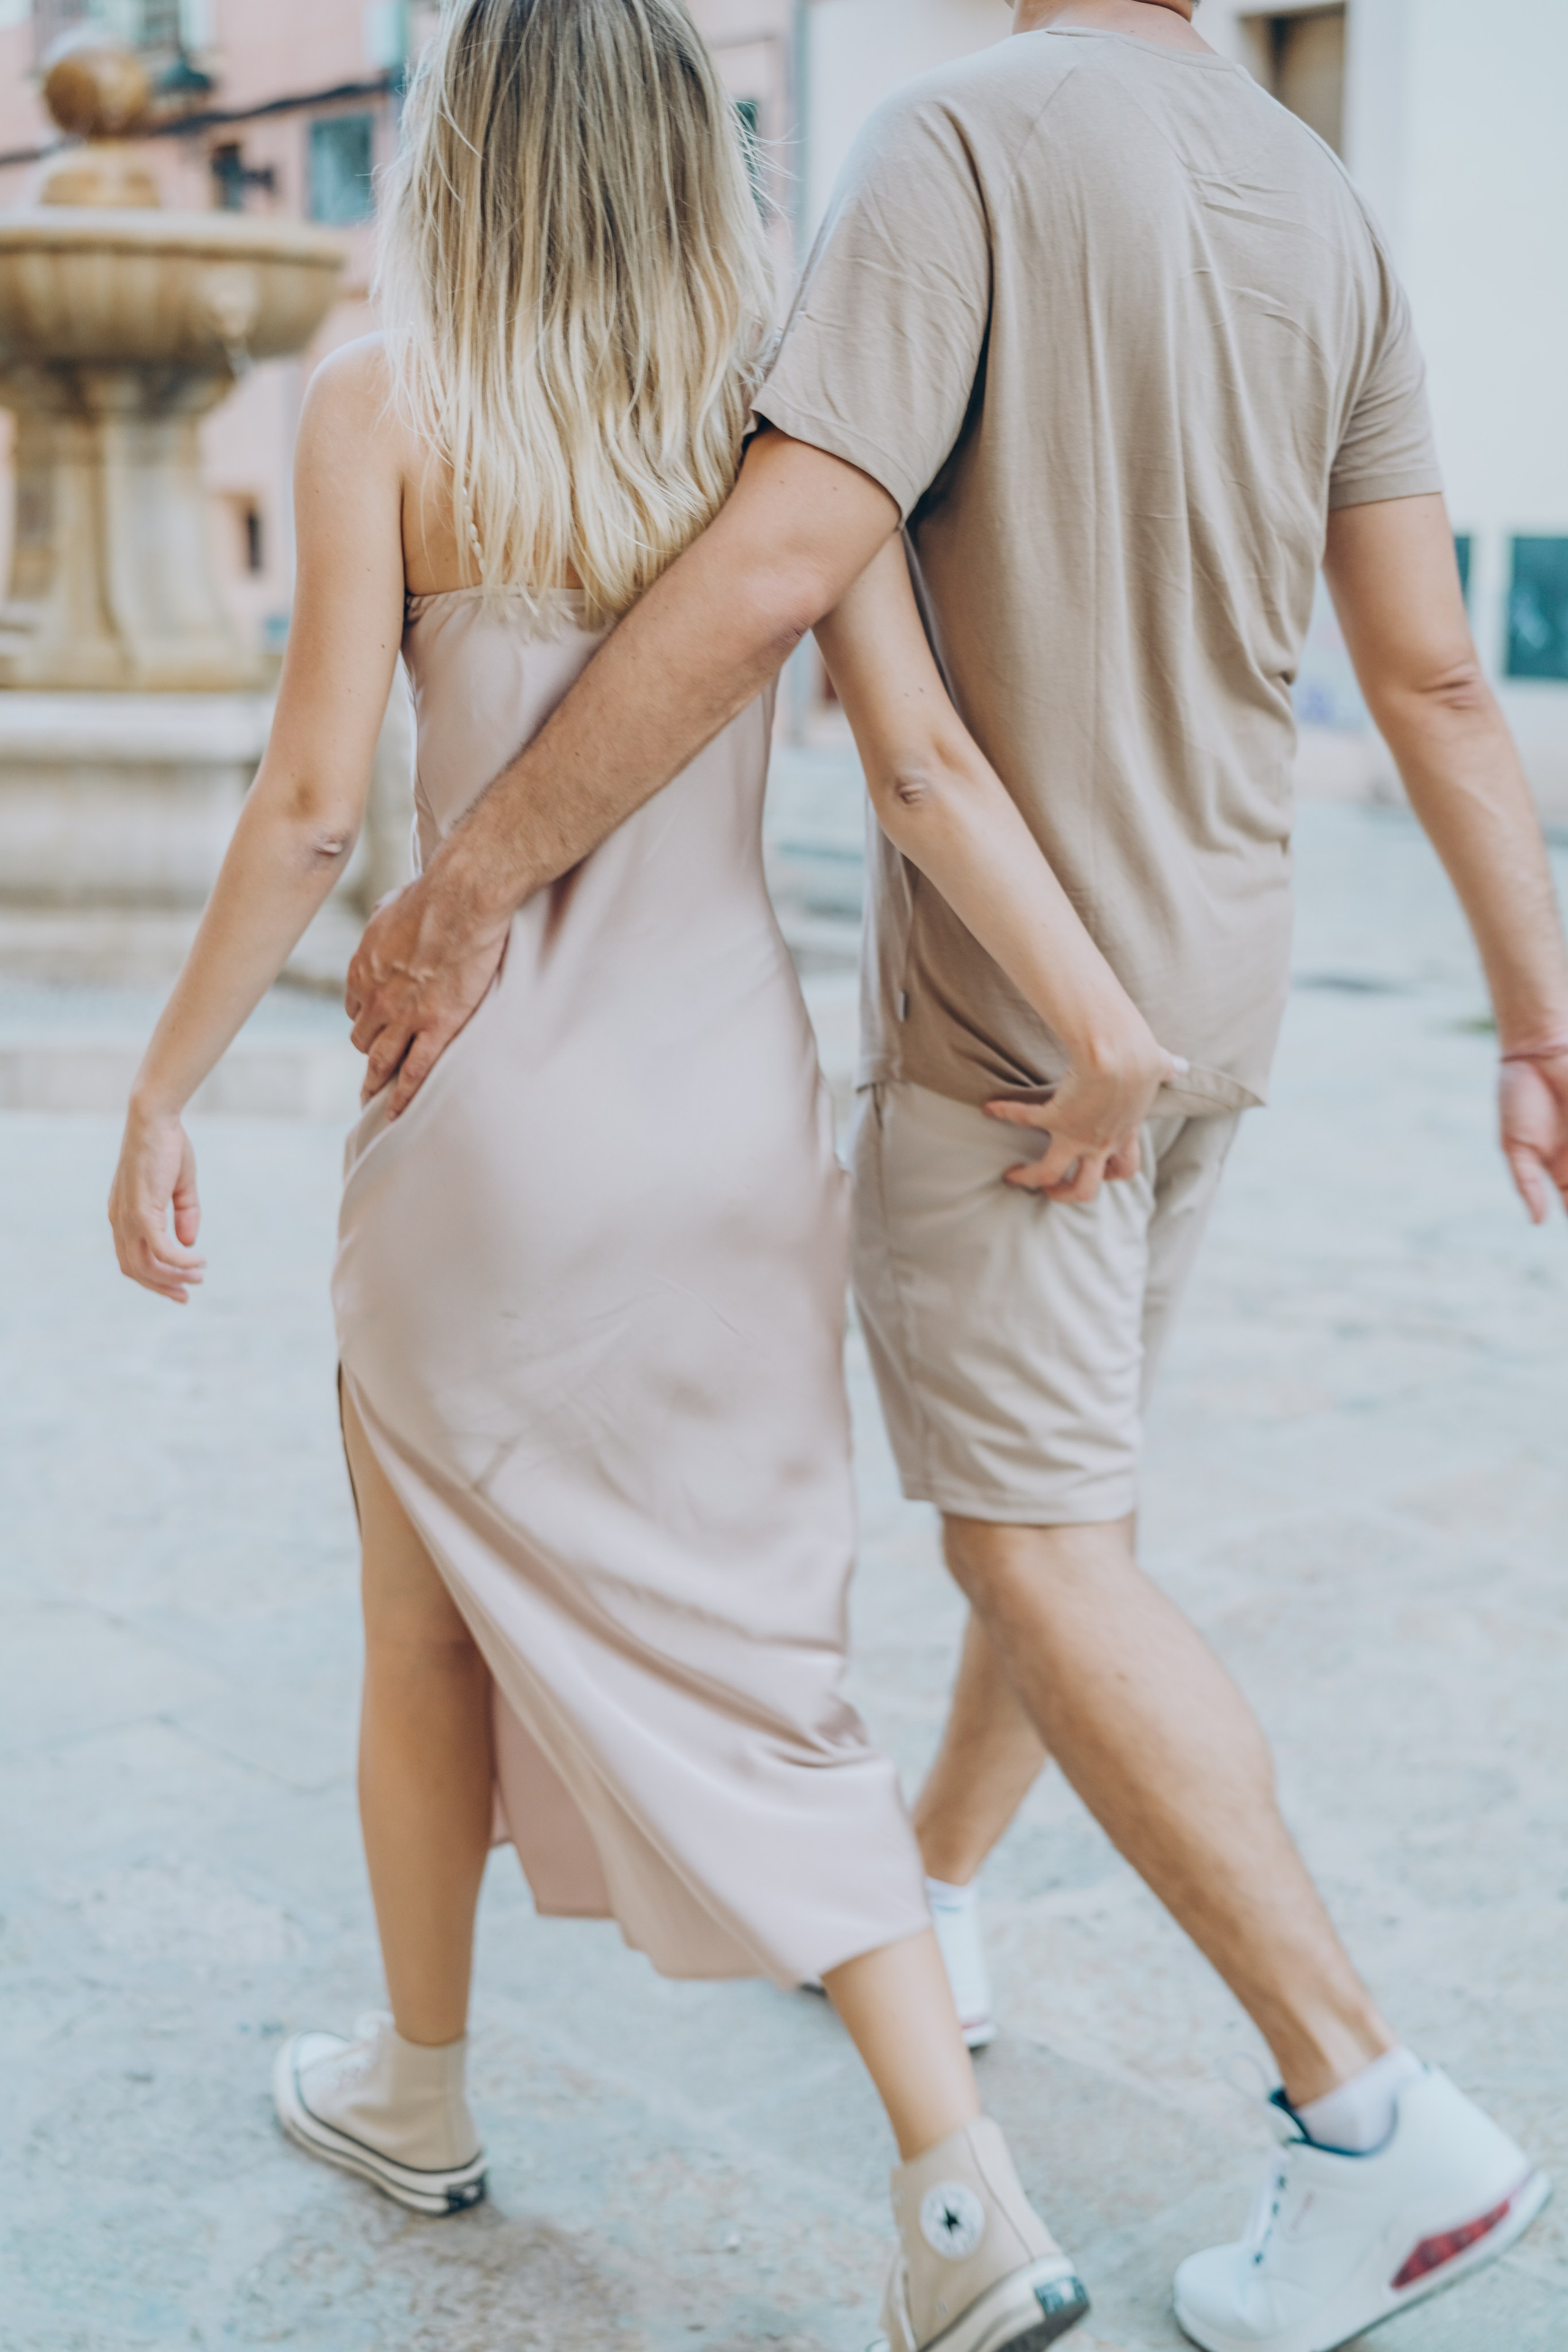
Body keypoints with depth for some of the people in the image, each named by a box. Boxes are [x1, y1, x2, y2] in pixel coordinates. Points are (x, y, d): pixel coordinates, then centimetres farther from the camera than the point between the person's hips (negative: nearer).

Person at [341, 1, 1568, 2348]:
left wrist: (474, 882, -20)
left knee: (1041, 1544, -3)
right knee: (1061, 1491, 19)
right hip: (1202, 1001, 8)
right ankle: (928, 1900, 38)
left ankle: (1371, 2113, 0)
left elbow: (777, 567, -25)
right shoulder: (1331, 214, 6)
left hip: (996, 1008, -8)